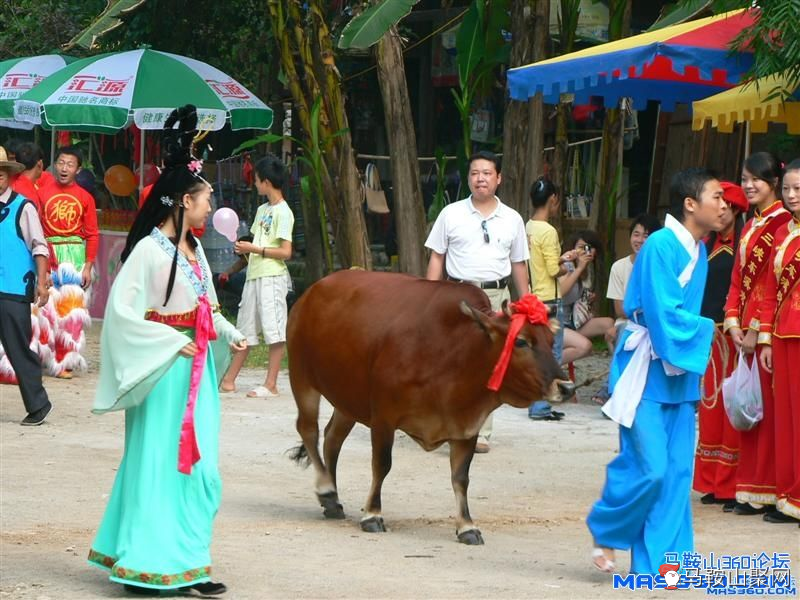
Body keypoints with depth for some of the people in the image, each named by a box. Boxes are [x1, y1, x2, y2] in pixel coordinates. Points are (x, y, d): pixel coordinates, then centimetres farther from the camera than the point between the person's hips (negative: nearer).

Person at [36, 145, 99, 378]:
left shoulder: (85, 197, 4)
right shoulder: (43, 192, 2)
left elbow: (92, 234, 5)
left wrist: (88, 267, -2)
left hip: (75, 254, 0)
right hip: (48, 254, 0)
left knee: (71, 307, -2)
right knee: (47, 308, -1)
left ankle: (65, 360, 4)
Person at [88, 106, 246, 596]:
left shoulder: (194, 249, 12)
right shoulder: (150, 249, -13)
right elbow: (121, 310, -17)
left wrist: (230, 336, 1)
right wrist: (173, 344, -17)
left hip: (198, 370, 8)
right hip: (164, 371, -8)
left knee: (198, 468, 9)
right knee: (158, 463, -4)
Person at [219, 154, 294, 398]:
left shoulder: (283, 212, -10)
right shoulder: (262, 210, 16)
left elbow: (285, 252, -16)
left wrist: (254, 249, -17)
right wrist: (232, 269, 20)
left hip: (272, 277, -9)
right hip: (253, 276, 9)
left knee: (275, 331, -5)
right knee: (245, 329, 12)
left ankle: (271, 385, -4)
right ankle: (229, 380, 17)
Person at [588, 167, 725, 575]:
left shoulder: (698, 251, 11)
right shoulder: (660, 246, -15)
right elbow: (665, 314, -19)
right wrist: (709, 331, -7)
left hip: (680, 373, 8)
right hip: (648, 371, -8)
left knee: (677, 471, 3)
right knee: (649, 467, -10)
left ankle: (656, 562, 8)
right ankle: (605, 533, 14)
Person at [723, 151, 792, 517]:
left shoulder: (782, 222, -10)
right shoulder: (750, 226, 18)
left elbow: (772, 281, -14)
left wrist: (756, 330, -15)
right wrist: (734, 322, 2)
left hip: (767, 330, -9)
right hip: (745, 328, 9)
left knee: (767, 407, -6)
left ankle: (766, 491, -4)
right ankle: (748, 488, 13)